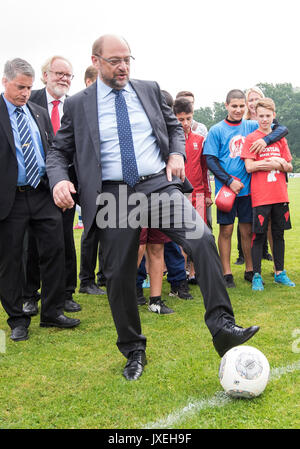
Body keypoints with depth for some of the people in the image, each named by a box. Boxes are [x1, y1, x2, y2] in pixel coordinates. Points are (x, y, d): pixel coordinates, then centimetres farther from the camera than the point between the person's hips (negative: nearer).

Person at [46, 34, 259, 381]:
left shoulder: (150, 90, 12)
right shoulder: (77, 105, 6)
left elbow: (174, 126, 24)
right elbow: (58, 151, 9)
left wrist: (176, 154, 3)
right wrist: (59, 180, -12)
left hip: (159, 184, 1)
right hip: (113, 195, -1)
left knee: (202, 239, -22)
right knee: (118, 275, 4)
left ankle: (222, 327, -17)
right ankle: (134, 352, 23)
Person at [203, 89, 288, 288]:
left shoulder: (252, 126, 6)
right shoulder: (216, 130, -1)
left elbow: (282, 129, 4)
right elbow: (211, 161, -4)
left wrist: (266, 139, -16)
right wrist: (230, 181, -13)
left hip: (247, 188, 2)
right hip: (226, 188, -2)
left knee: (248, 230, 8)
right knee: (226, 230, 2)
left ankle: (250, 270, 21)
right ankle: (227, 273, 11)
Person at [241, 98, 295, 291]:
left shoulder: (280, 138, 13)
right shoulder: (251, 138, 0)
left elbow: (289, 167, 13)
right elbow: (249, 166, -11)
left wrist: (280, 163, -9)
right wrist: (274, 163, -7)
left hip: (280, 195, 5)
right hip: (260, 195, -4)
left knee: (279, 234, 11)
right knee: (259, 235, -1)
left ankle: (280, 273, 21)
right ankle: (257, 276, 6)